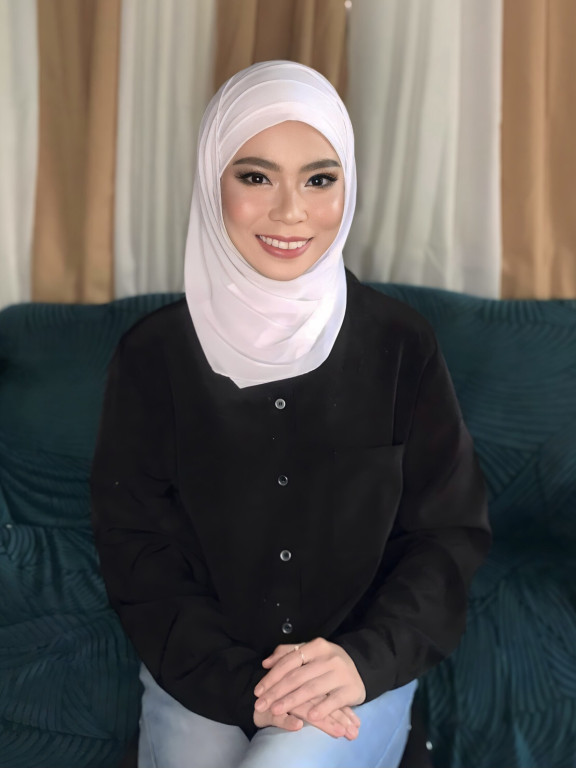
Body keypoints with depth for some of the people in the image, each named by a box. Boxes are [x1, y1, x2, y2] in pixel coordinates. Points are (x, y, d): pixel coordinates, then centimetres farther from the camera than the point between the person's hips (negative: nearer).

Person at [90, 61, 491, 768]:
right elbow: (134, 544, -2)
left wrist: (366, 659, -15)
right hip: (201, 676, 1)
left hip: (362, 673, -1)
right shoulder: (154, 356, -4)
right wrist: (241, 684, -13)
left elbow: (451, 533, 0)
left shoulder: (401, 346, -4)